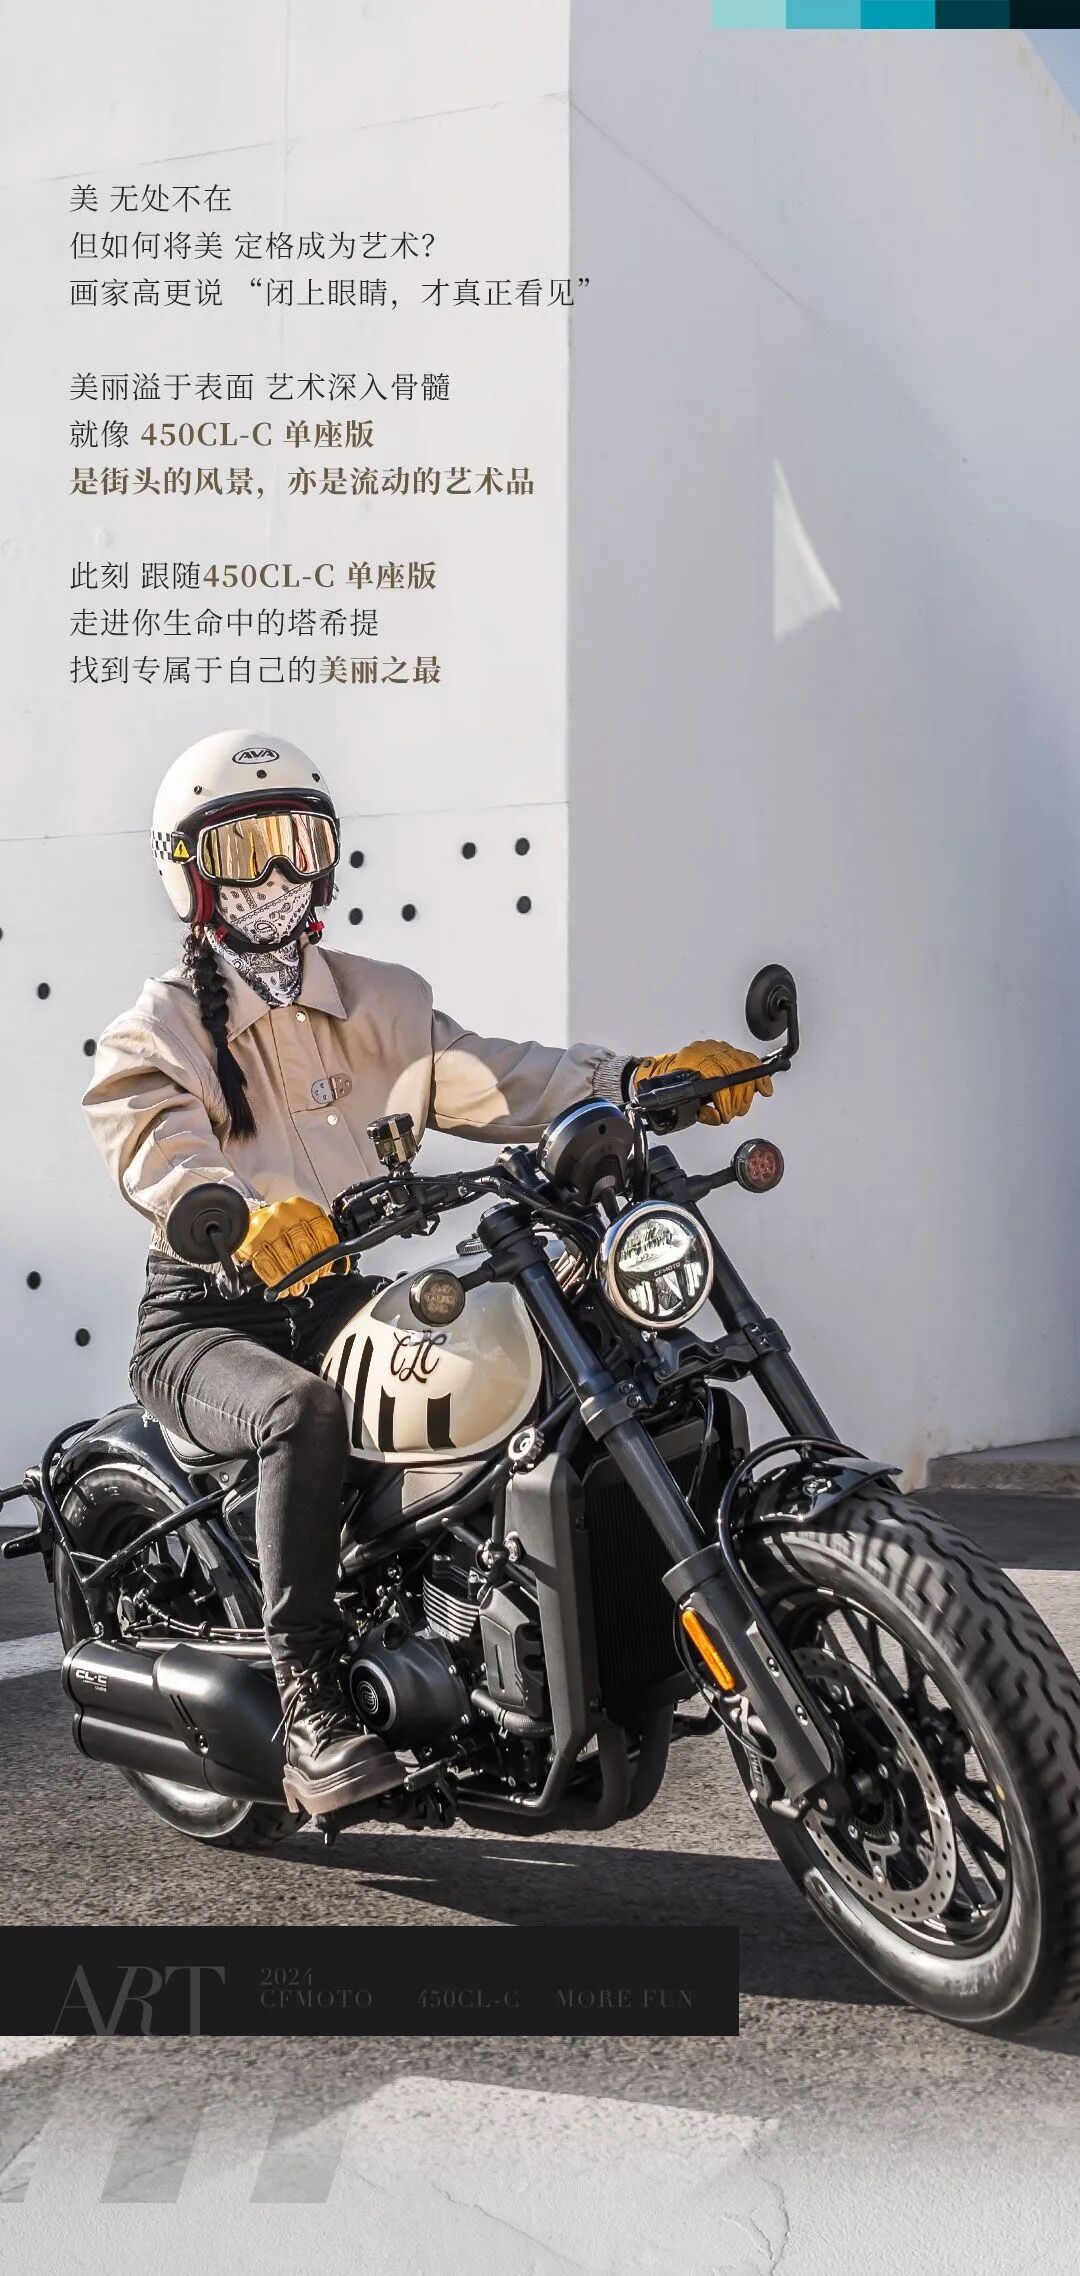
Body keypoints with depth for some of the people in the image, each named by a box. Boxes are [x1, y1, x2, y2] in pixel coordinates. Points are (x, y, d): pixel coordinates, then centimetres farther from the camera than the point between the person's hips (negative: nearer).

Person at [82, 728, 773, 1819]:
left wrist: (638, 1078, -19)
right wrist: (250, 1219, -46)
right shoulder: (153, 1031, -2)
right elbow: (158, 1154, -22)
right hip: (209, 1320, -4)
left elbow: (486, 1077, -1)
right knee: (306, 1411, -36)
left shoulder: (378, 1002, 14)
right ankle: (309, 1702, -31)